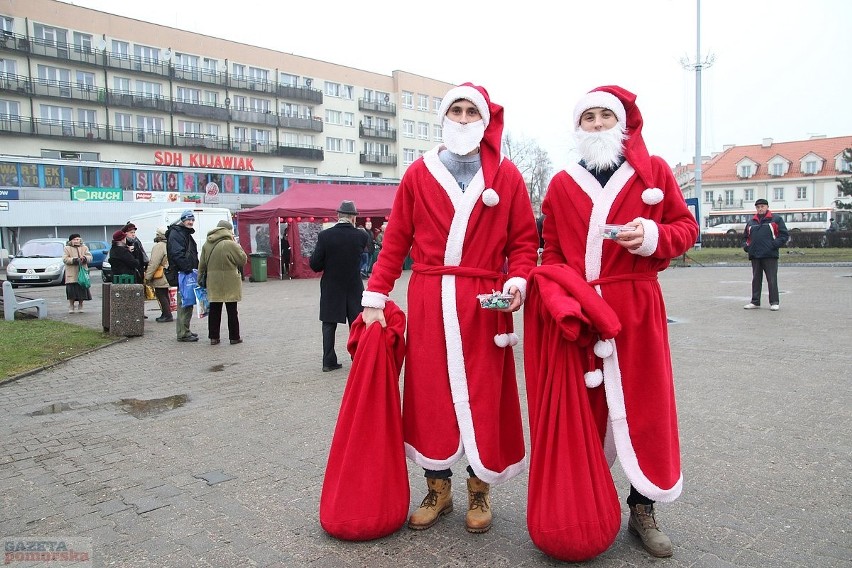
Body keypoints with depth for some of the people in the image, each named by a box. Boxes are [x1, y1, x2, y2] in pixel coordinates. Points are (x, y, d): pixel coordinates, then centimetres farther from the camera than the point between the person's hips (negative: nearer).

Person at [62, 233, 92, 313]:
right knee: (72, 291, -4)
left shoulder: (84, 248, 15)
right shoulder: (67, 248, 7)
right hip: (71, 275, -2)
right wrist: (74, 260, -18)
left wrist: (84, 258, -18)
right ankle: (71, 306, 9)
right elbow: (65, 259, -4)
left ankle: (80, 306, 14)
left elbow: (90, 257, 4)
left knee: (82, 291, 2)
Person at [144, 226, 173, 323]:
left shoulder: (159, 246, -16)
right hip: (167, 277, 9)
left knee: (161, 296, -4)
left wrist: (147, 277, -16)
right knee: (165, 296, 16)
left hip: (160, 278, -9)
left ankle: (167, 315, -4)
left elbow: (153, 264, -20)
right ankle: (166, 315, 21)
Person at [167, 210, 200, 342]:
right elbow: (177, 254, -21)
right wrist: (188, 269, -24)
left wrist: (195, 269, 17)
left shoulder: (187, 234, 22)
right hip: (182, 273, -10)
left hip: (189, 273, 10)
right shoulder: (176, 234, -10)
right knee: (184, 303, -8)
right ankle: (183, 333, -5)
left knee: (188, 302, 14)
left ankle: (185, 331, 23)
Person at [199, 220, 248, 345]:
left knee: (214, 310, 11)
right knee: (232, 311, 5)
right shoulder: (230, 244, -14)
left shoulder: (206, 244, 7)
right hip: (229, 284, -5)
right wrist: (238, 247, 4)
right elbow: (243, 260, -7)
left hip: (212, 283, 5)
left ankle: (213, 337, 15)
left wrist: (201, 280, 19)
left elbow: (202, 265, 12)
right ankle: (234, 337, 11)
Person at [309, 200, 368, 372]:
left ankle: (328, 361, 13)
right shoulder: (361, 236, -11)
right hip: (354, 288, 0)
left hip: (331, 288, 0)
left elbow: (315, 264, -12)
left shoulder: (325, 235, -13)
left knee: (329, 325, 11)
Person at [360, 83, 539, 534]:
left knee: (482, 396, 5)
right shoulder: (419, 173, 7)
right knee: (429, 396, 6)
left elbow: (523, 241, 6)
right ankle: (438, 489, 25)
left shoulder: (506, 175, 6)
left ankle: (479, 491, 25)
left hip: (484, 303, -1)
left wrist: (518, 280, -12)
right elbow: (395, 240, 6)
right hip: (428, 302, 1)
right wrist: (375, 297, 1)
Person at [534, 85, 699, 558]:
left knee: (644, 407, 4)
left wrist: (653, 236, -12)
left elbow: (686, 227, 8)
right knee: (583, 408, 6)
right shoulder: (561, 184, 9)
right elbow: (552, 252, 10)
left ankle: (642, 509, 21)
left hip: (636, 307, 0)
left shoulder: (653, 170, 7)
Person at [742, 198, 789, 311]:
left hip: (770, 255, -5)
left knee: (772, 279, -3)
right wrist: (746, 246, 7)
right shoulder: (751, 222, 17)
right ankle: (755, 302, 16)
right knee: (756, 279, 10)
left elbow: (784, 235, -2)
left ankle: (774, 302, 3)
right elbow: (745, 237, 26)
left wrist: (774, 245, -14)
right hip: (755, 256, 5)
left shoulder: (776, 219, 4)